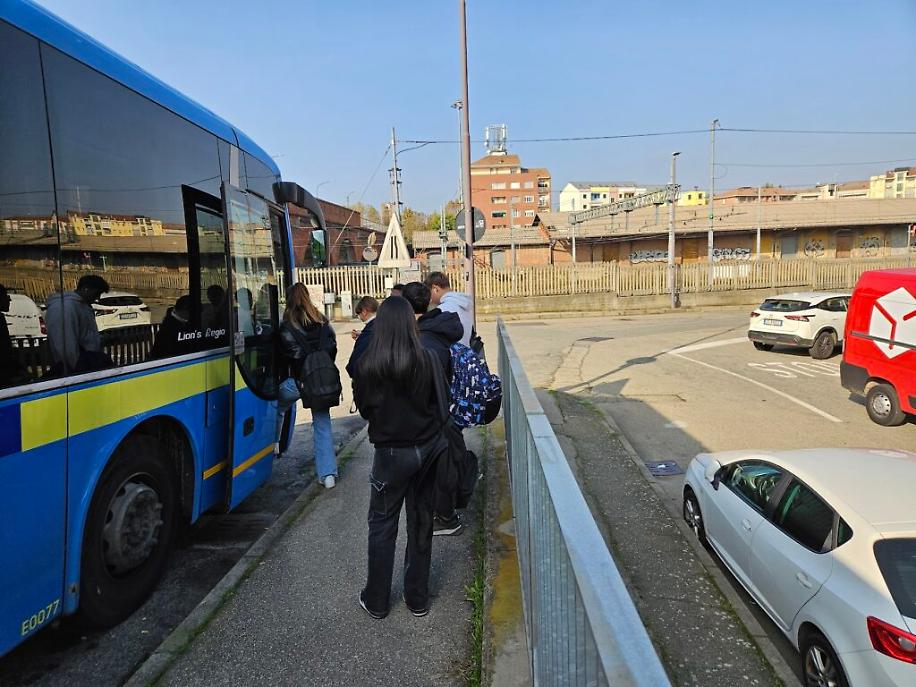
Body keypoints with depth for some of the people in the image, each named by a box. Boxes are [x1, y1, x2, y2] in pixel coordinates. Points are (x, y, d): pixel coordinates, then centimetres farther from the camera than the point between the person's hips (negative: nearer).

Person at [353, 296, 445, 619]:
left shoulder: (368, 363, -13)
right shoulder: (426, 359, -10)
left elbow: (363, 407, 0)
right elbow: (439, 404, 1)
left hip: (392, 452, -2)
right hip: (428, 448, 2)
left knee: (382, 524, 14)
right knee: (421, 522, 15)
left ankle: (376, 601, 25)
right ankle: (418, 598, 27)